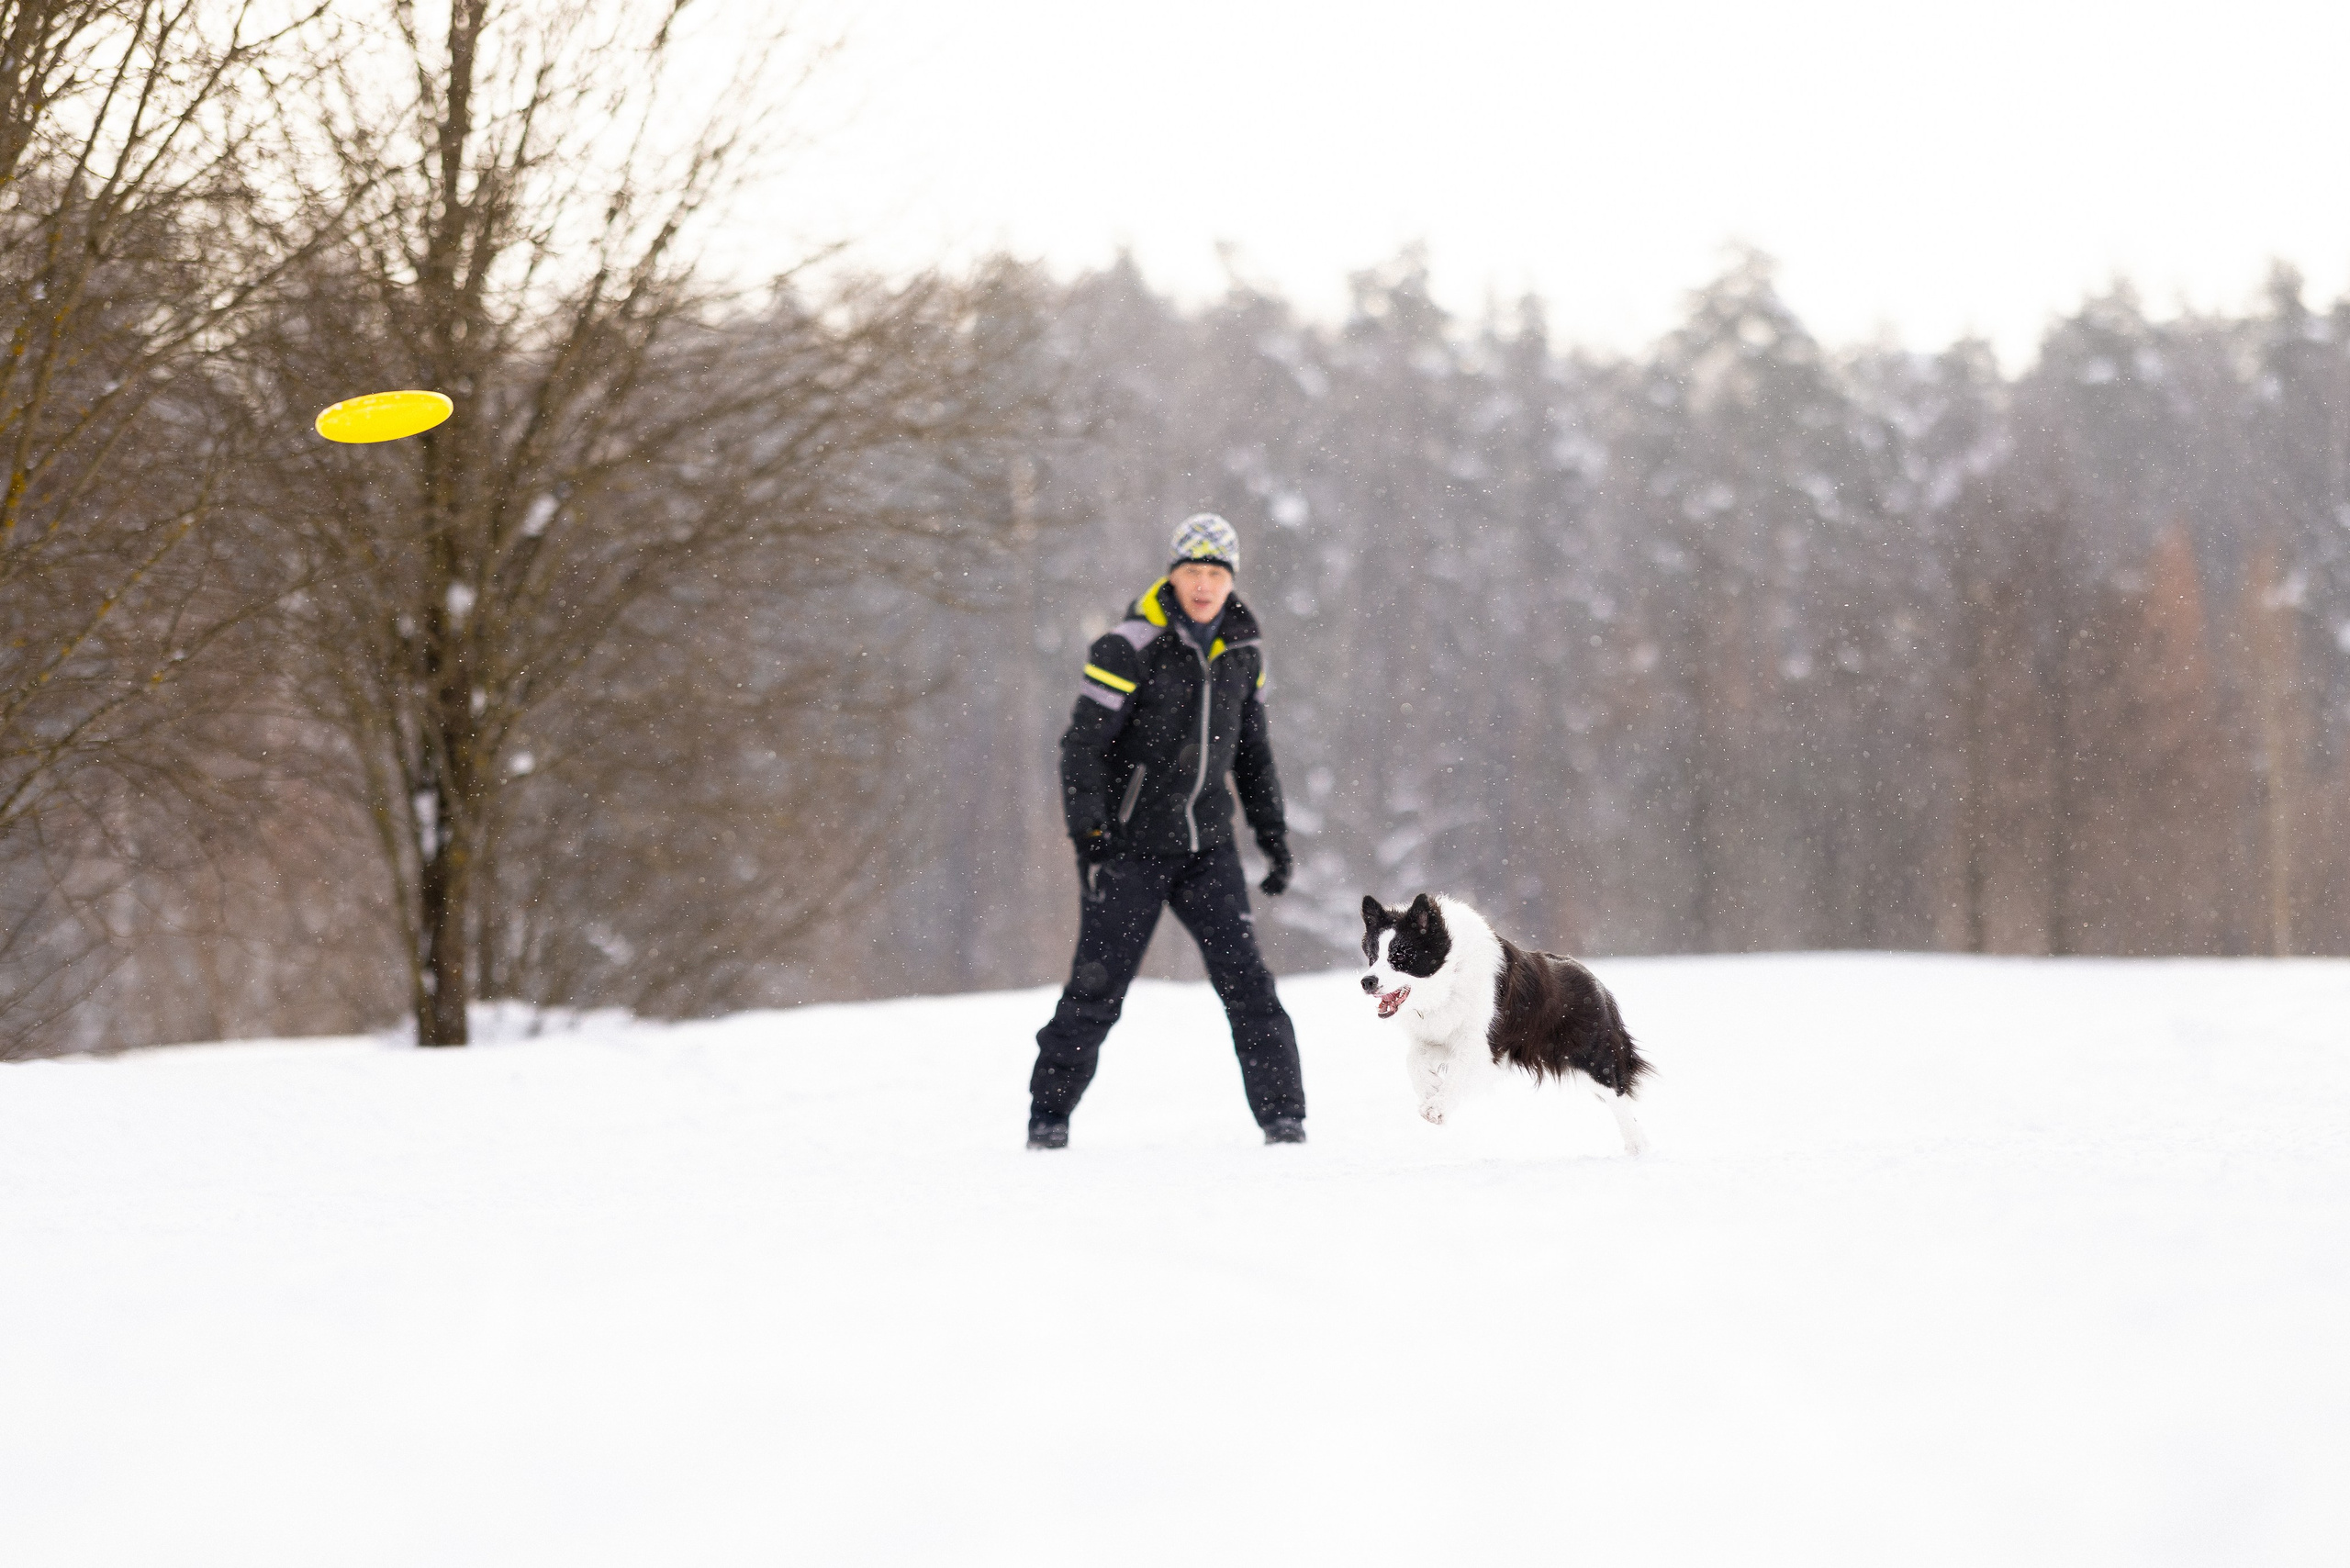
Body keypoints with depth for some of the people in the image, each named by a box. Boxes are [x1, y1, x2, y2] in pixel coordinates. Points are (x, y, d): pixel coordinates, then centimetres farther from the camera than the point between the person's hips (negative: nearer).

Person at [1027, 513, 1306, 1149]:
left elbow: (1253, 752, 18)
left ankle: (1283, 1115, 0)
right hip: (1130, 844, -4)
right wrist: (1087, 832, -18)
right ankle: (1049, 1112, 12)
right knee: (1097, 986, -2)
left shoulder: (1242, 652, 7)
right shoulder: (1129, 646, -11)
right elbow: (1084, 745, -10)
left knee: (1245, 978, -5)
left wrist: (1274, 834, 15)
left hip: (1207, 845, 4)